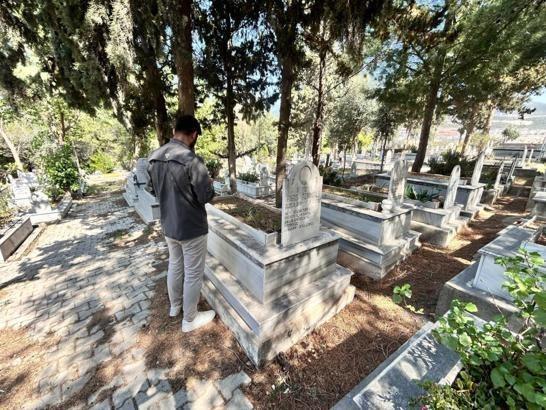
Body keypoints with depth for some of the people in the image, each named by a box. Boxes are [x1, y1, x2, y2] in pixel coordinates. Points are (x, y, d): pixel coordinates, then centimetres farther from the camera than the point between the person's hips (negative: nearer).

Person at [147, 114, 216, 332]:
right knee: (193, 274, 11)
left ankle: (174, 305, 47)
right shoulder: (191, 160, -24)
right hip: (192, 228, -7)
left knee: (174, 266, 26)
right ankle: (190, 319, 30)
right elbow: (206, 196, -20)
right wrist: (209, 184, 0)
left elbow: (157, 190, 11)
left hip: (168, 225, 8)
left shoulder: (154, 158, 0)